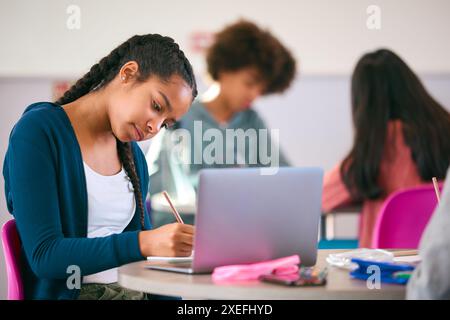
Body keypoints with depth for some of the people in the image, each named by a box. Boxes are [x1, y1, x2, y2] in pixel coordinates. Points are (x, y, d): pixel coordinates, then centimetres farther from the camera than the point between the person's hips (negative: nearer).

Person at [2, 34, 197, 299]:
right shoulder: (38, 131, -7)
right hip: (66, 293, -7)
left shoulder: (133, 157, 14)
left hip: (133, 291, 7)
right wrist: (145, 243, -26)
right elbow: (43, 255, -16)